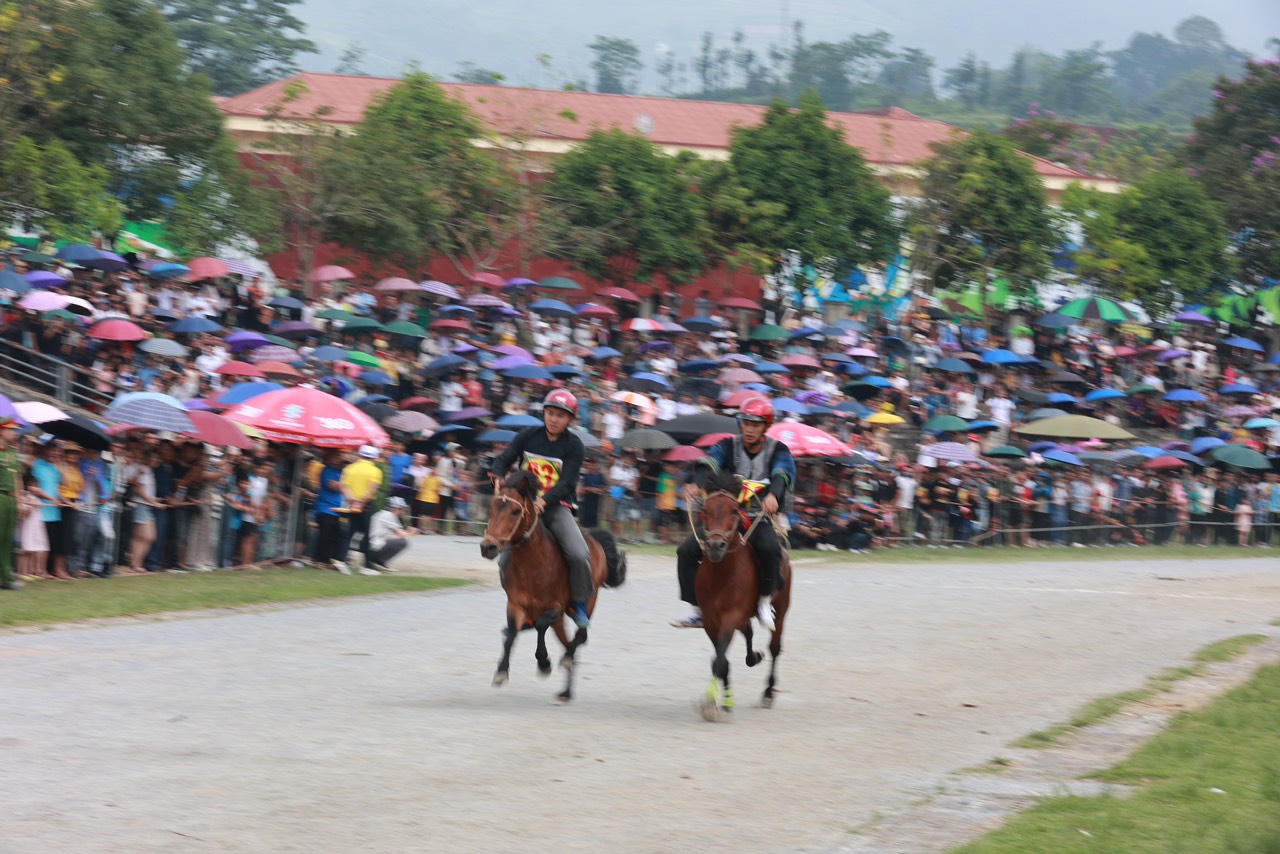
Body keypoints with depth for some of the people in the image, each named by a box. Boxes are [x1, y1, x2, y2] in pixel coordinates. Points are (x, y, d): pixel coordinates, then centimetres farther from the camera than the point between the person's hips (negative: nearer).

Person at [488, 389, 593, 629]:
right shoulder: (528, 436, 4)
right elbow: (504, 460, 3)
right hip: (524, 504, 3)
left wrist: (544, 500, -32)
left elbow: (567, 483, -15)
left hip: (557, 507, -3)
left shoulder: (573, 446, -5)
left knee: (579, 555, -24)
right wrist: (498, 477, -21)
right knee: (505, 559, -8)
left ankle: (579, 604, -2)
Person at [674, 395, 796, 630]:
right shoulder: (729, 446, 2)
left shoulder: (778, 450, 0)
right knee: (687, 551, -16)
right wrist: (696, 484, -42)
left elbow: (783, 474, -22)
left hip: (761, 517, -2)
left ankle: (765, 600, -15)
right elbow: (708, 464, -18)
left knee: (770, 548, -36)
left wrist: (773, 495, -46)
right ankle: (697, 609, -5)